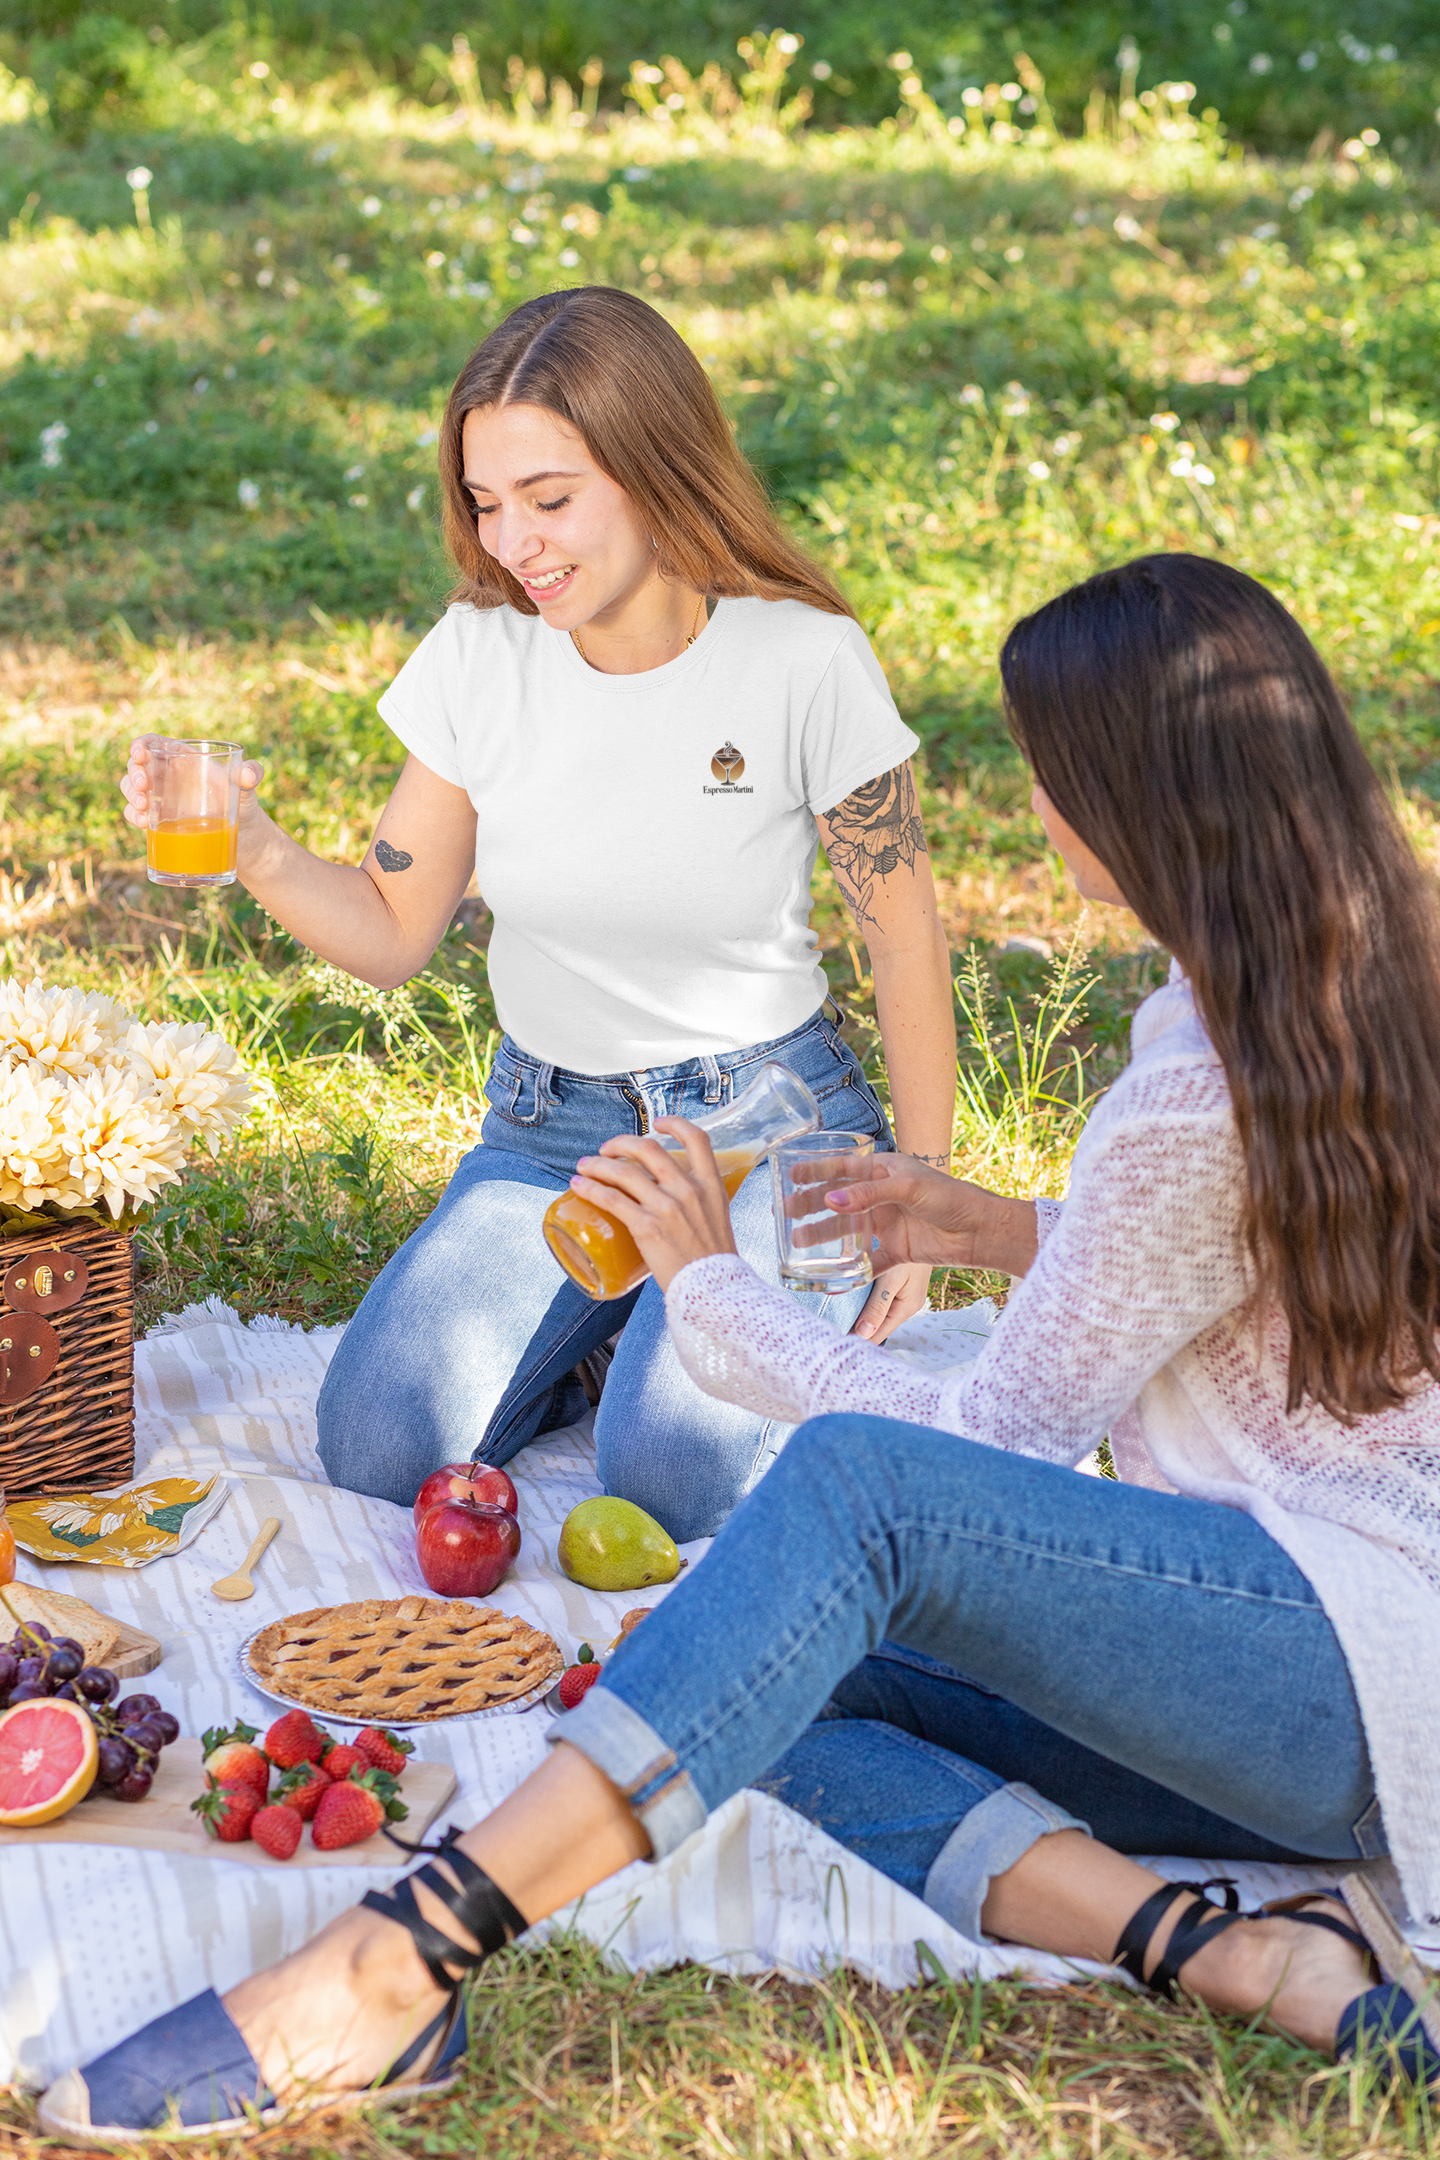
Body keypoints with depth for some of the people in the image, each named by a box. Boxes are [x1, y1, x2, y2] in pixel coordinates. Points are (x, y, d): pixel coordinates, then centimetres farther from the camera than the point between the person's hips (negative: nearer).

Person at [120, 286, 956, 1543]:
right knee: (379, 1458, -15)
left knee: (674, 1477, -24)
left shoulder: (803, 661, -15)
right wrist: (262, 856, -20)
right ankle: (610, 1324, 14)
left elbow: (906, 940, -5)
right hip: (547, 1134, 3)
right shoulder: (481, 658, -7)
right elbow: (394, 935, 0)